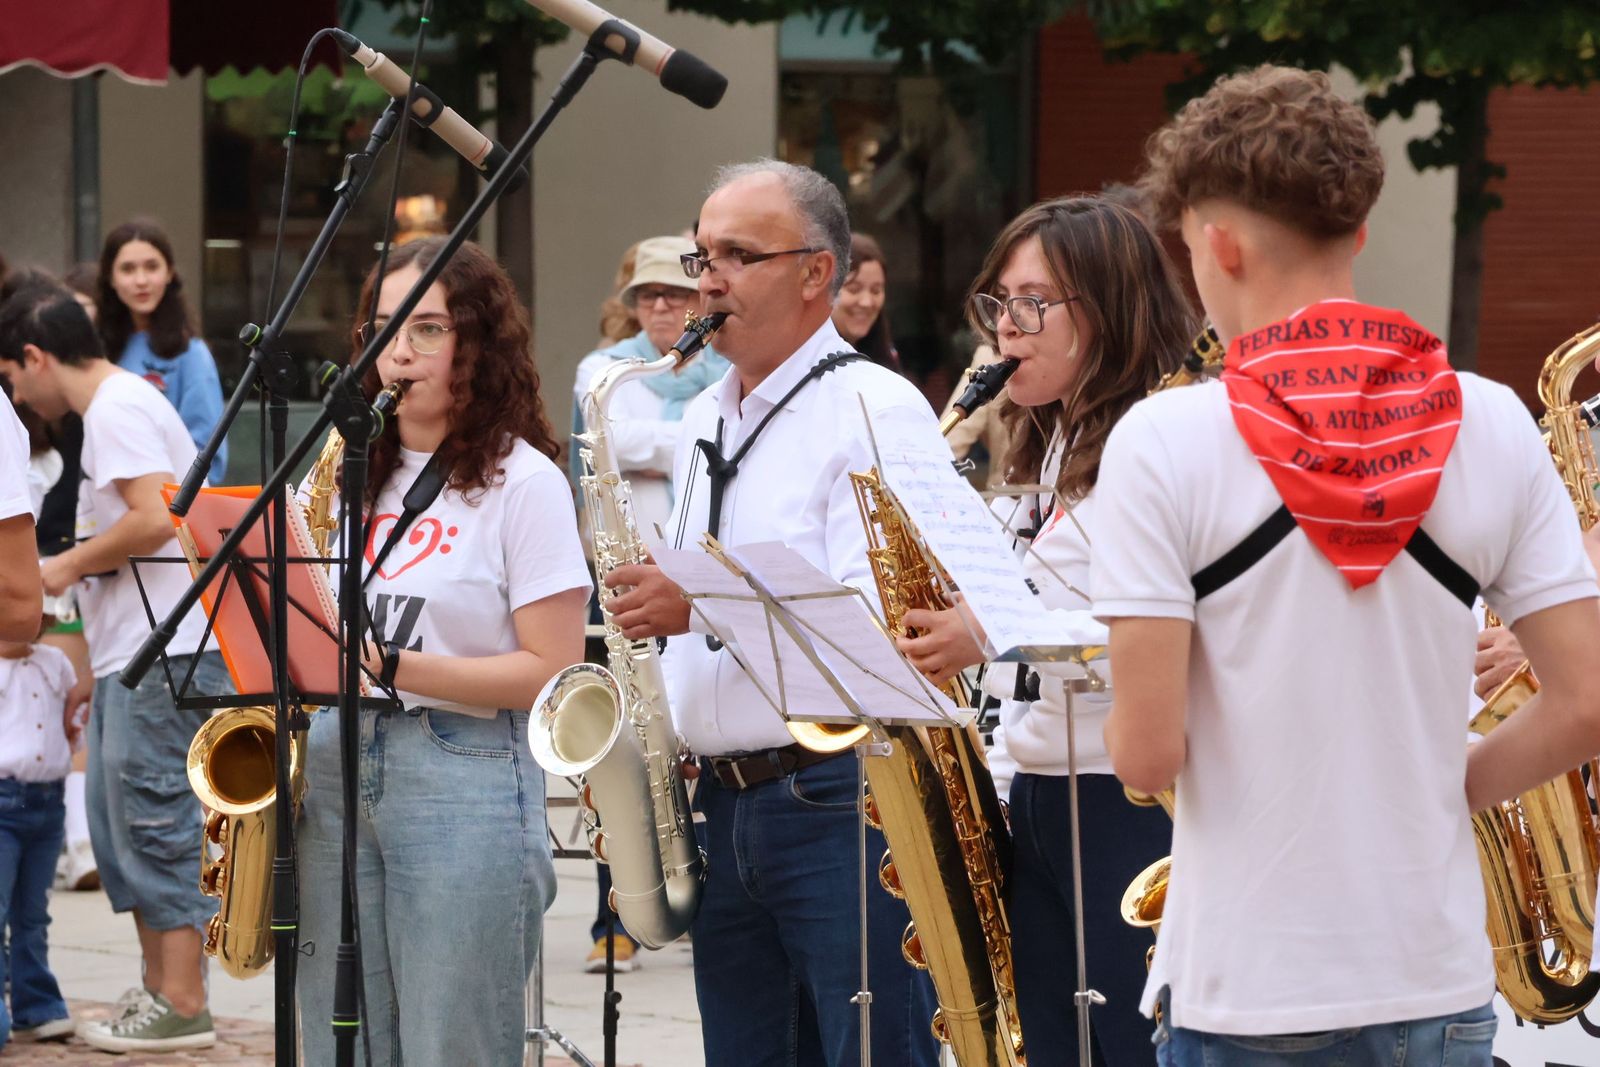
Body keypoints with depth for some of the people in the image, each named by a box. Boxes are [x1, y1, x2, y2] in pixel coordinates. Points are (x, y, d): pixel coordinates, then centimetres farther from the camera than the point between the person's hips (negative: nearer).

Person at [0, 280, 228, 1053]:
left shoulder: (116, 408, -11)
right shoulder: (117, 403, 20)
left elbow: (156, 519, -23)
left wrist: (66, 566, -9)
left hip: (165, 657, -10)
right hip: (133, 658, 10)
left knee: (155, 823, -8)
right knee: (120, 823, 13)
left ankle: (182, 1004, -5)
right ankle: (157, 988, 18)